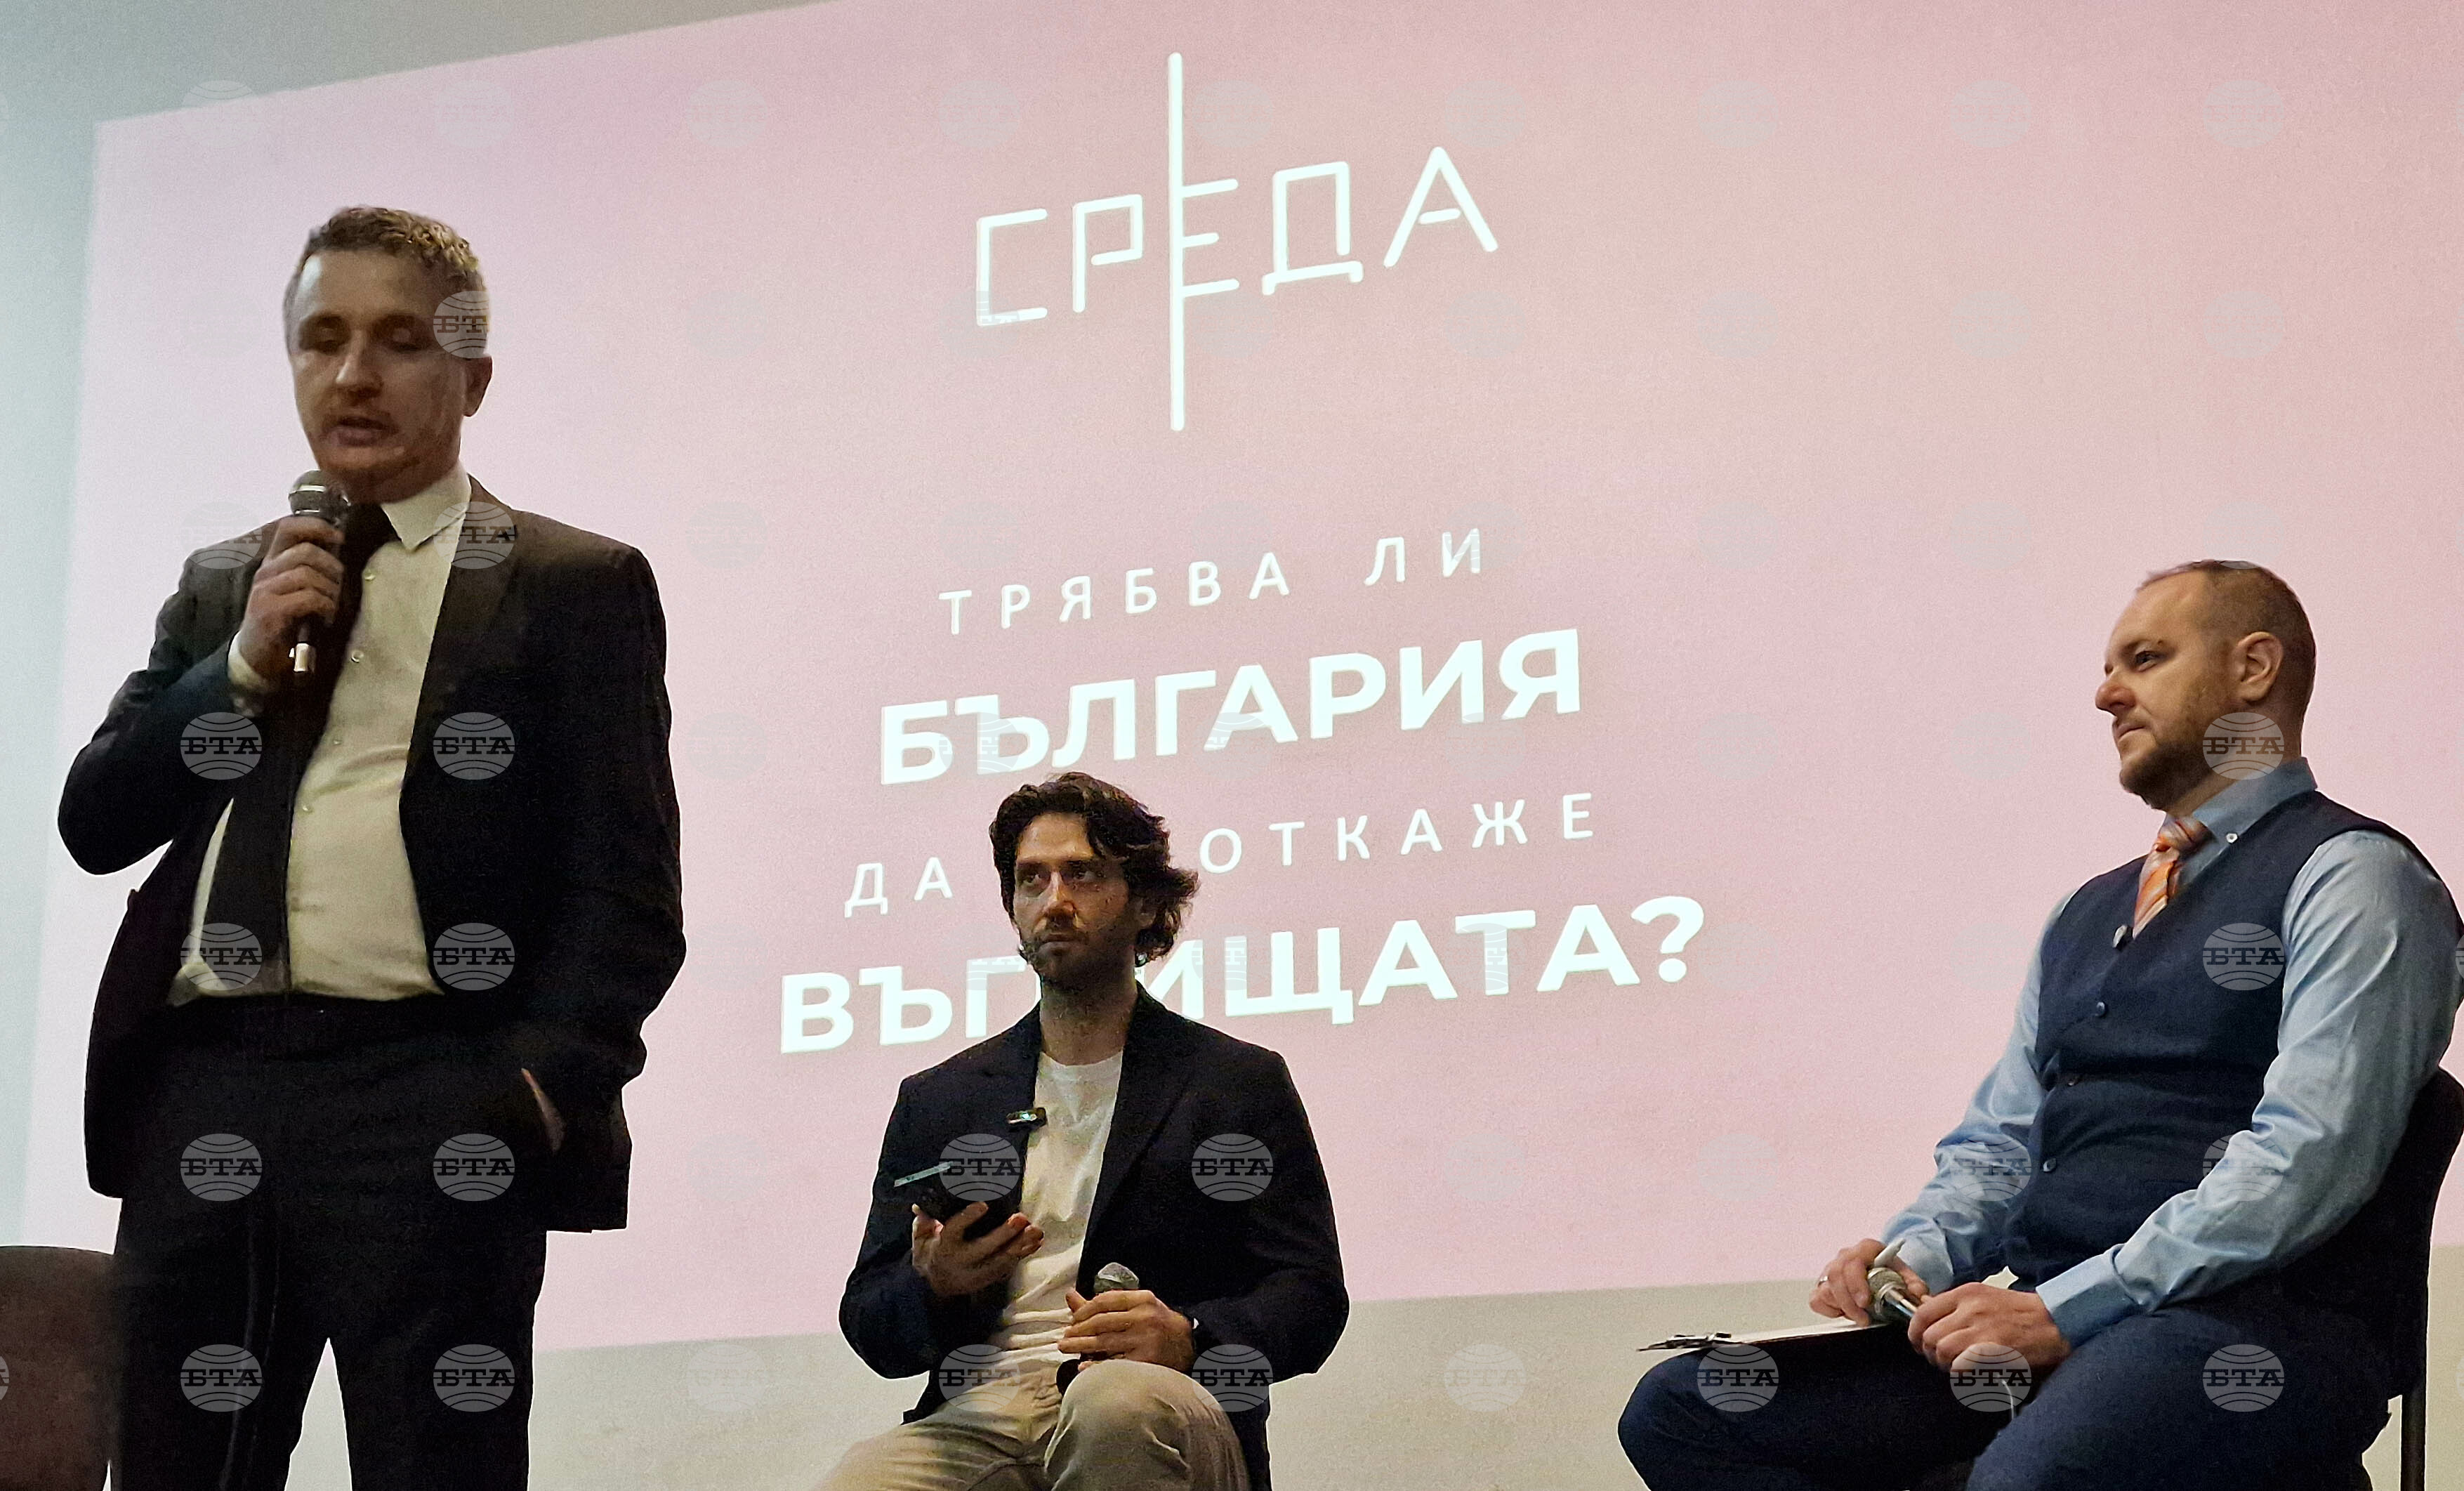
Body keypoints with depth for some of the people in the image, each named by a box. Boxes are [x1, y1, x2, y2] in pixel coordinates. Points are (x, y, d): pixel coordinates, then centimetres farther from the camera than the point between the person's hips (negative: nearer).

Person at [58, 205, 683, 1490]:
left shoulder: (575, 586, 6)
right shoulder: (219, 586, 21)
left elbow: (628, 886, -1)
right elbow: (92, 823, 15)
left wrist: (545, 1078, -16)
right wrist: (241, 669, 1)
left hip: (427, 1104, -5)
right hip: (201, 1093, 5)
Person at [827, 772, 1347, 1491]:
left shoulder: (1240, 1082, 15)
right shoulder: (937, 1100, 22)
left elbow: (1311, 1297, 7)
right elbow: (870, 1330, 19)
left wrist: (1191, 1338, -15)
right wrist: (933, 1287, -6)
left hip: (1160, 1416, 0)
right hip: (981, 1417, 0)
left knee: (1117, 1400, -39)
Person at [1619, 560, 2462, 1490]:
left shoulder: (2349, 879, 0)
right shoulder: (2087, 915, 26)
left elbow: (2307, 1159, -13)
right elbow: (1997, 1145, 25)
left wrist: (2069, 1309, -17)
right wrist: (1915, 1257, 2)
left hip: (2258, 1322, -8)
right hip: (2048, 1314, 8)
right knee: (1679, 1413, -9)